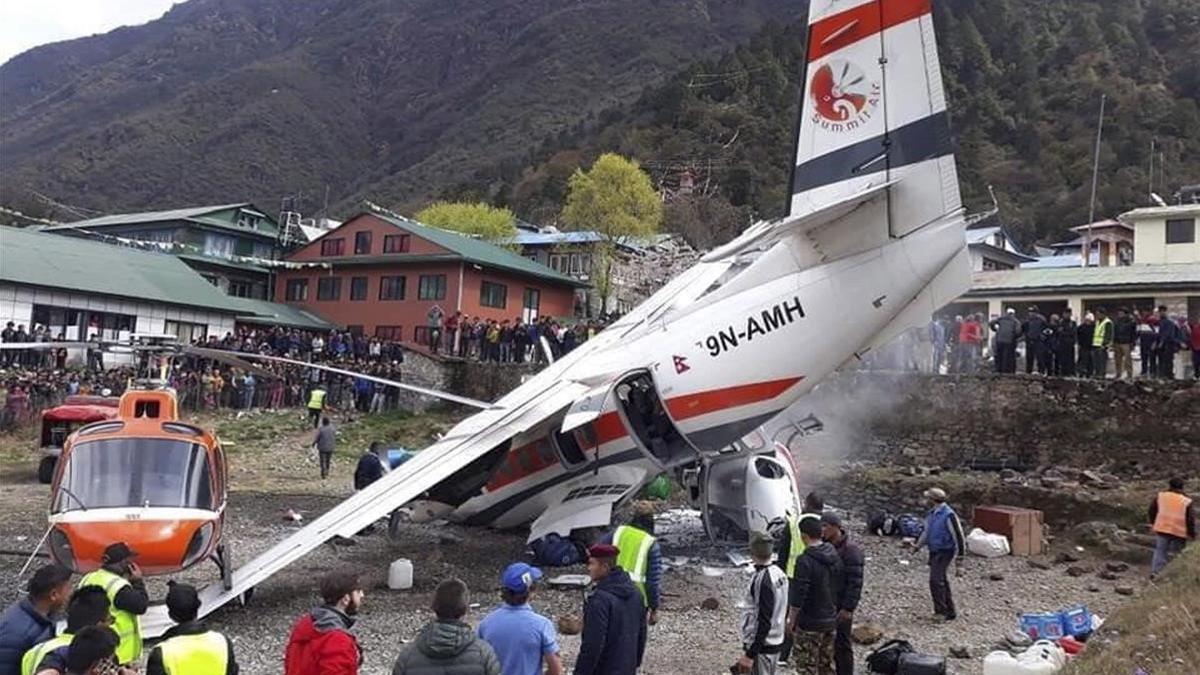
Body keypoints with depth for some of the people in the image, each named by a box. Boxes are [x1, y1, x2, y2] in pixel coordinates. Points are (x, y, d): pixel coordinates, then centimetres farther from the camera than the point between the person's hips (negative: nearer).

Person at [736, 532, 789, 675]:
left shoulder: (763, 580, -23)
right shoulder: (779, 573, 4)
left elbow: (763, 622, -24)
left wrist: (750, 654, -22)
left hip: (762, 646, -9)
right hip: (776, 641, 9)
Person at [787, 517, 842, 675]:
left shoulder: (805, 561, -23)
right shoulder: (835, 557, 1)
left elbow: (797, 598, -22)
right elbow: (838, 587, 10)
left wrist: (792, 621, -10)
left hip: (809, 624, -7)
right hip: (830, 621, 7)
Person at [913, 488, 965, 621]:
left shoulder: (948, 515, -21)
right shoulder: (932, 513, 6)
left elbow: (959, 537, -16)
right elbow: (927, 531, 20)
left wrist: (959, 559, -13)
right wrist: (917, 545, 11)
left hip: (944, 553, -9)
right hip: (934, 552, 9)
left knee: (936, 580, -17)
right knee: (941, 582, 14)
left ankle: (941, 610, -8)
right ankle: (950, 612, 23)